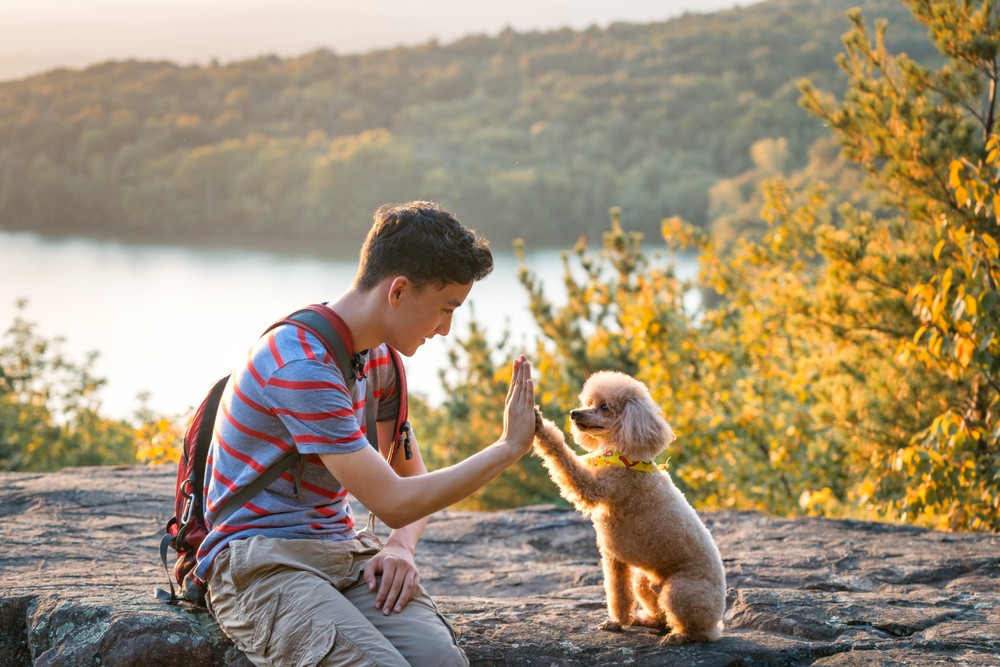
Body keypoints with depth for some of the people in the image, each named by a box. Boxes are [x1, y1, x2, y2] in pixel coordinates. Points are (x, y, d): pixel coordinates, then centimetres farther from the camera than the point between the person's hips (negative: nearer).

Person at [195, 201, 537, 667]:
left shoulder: (378, 357, 13)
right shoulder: (302, 364, -18)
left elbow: (412, 477, 20)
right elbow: (393, 503, -20)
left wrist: (400, 548, -3)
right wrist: (509, 448, -12)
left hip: (342, 549, 7)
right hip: (261, 557, -7)